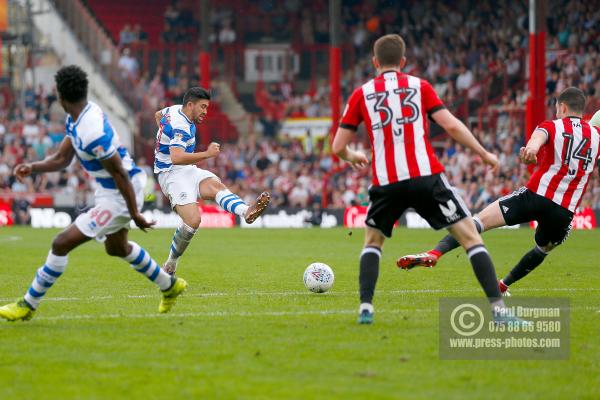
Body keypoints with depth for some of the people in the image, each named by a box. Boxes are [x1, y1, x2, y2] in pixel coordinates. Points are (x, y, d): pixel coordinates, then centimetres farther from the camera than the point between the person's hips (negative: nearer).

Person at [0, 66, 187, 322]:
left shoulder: (92, 133, -32)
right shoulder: (78, 119, -1)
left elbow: (120, 173, -26)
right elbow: (62, 159, 6)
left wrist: (134, 214, -19)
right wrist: (32, 168, -11)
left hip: (119, 197, -10)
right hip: (108, 191, 10)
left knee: (61, 244, -9)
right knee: (116, 248, 32)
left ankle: (28, 305, 3)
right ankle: (170, 286, 48)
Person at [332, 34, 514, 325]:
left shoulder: (361, 94, 12)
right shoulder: (419, 86, 9)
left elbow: (338, 147, 12)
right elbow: (451, 126, -1)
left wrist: (352, 157, 35)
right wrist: (484, 155, 10)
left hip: (385, 183, 2)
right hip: (426, 177, -2)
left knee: (372, 241, 26)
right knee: (470, 236, 3)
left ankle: (366, 307, 11)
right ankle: (498, 308, -9)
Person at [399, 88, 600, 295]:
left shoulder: (553, 127, 5)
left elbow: (540, 134, -18)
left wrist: (532, 147, -39)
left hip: (535, 195, -3)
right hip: (565, 211, 3)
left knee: (480, 221, -8)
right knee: (543, 249, 32)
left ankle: (434, 253, -27)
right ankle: (503, 285, 39)